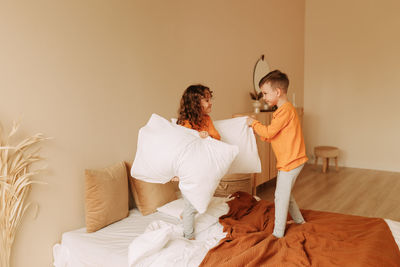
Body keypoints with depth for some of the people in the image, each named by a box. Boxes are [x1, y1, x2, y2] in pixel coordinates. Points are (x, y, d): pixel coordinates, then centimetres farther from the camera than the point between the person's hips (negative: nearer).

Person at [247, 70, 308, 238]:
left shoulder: (286, 110, -18)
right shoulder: (283, 110, 15)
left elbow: (269, 132, -23)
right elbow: (272, 137, 15)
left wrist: (254, 123, -8)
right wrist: (256, 130, 5)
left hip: (290, 161, -10)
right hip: (289, 161, 10)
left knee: (281, 196, -3)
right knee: (285, 194, 22)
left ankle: (278, 233, 7)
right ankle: (299, 220, 39)